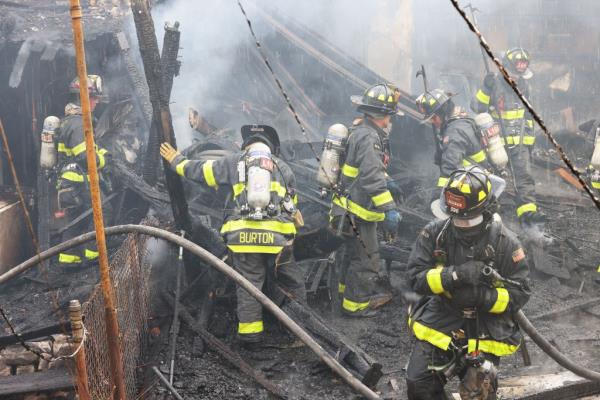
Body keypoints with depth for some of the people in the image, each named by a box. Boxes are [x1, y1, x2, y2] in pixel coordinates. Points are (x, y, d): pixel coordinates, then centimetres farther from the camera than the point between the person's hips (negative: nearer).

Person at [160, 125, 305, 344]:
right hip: (276, 235, 0)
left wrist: (177, 162, 32)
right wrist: (293, 216, 42)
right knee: (292, 280, 15)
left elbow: (202, 170, 17)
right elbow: (292, 201, 24)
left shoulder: (234, 161, 12)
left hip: (242, 235, 0)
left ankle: (250, 331, 5)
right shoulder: (282, 167, 17)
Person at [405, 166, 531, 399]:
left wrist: (482, 297, -25)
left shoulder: (505, 243, -11)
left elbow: (520, 293, -9)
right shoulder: (435, 233, -9)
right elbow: (416, 277, -12)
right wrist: (456, 275, -27)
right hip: (440, 320, 2)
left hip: (486, 327, -1)